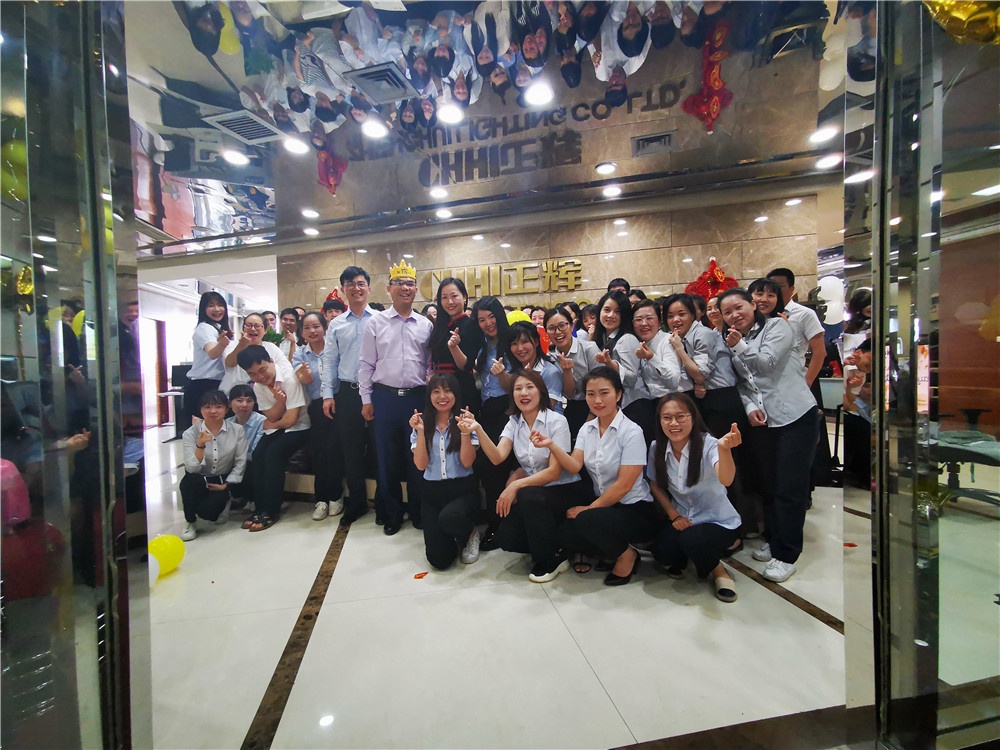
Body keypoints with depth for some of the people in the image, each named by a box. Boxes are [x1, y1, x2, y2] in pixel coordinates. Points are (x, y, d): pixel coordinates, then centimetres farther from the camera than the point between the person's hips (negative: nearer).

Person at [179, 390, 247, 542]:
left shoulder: (237, 431, -8)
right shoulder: (191, 433, -9)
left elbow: (240, 462, -5)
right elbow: (192, 468, -20)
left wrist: (227, 484, -11)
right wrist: (200, 445, -35)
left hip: (224, 480, -1)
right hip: (200, 480, 1)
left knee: (207, 511, -24)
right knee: (189, 481, -33)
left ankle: (224, 502, 17)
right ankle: (190, 522, -6)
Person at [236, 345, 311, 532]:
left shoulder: (289, 379, -22)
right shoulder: (258, 386, -1)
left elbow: (291, 419, -20)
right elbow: (272, 417, -5)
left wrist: (270, 425, -2)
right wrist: (280, 400, -24)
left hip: (298, 428, -6)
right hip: (276, 429, 6)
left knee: (273, 453, -25)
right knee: (258, 454, -18)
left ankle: (271, 511, -13)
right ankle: (261, 507, -6)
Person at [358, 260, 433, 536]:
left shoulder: (426, 325, 6)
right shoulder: (376, 323, 3)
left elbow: (431, 365, 8)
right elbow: (366, 365, 4)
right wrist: (366, 399, 1)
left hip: (417, 397, 1)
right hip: (385, 397, 0)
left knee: (417, 458, 9)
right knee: (388, 459, 8)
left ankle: (418, 512, 26)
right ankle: (392, 514, 26)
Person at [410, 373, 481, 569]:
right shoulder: (423, 423, 4)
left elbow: (467, 463, -10)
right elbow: (421, 465, -5)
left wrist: (465, 432, -22)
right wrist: (420, 432, -14)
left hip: (463, 488, -2)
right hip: (432, 491, 2)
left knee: (449, 517, -36)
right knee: (439, 559, -12)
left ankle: (470, 534, 1)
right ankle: (449, 537, 25)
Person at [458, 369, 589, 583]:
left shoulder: (557, 421, -14)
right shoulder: (514, 422, 2)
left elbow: (554, 472, -19)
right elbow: (497, 457, -15)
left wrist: (516, 485, -27)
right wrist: (478, 429, -30)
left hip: (566, 490, -5)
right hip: (533, 490, 5)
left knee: (528, 496, -33)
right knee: (507, 537, -14)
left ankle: (551, 559, -9)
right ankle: (549, 545, 15)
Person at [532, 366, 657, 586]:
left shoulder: (631, 432, -16)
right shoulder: (586, 429, 3)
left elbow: (623, 485, -17)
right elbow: (574, 466, -10)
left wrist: (589, 509, -13)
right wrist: (551, 445, -26)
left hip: (634, 509, -5)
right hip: (603, 503, 6)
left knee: (586, 521, -31)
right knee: (564, 533, -17)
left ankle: (626, 555, -2)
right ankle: (607, 552, 10)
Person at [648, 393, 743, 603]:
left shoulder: (707, 445, -23)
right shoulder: (657, 449, -10)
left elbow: (725, 479, -44)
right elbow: (655, 485, 5)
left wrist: (724, 449, -63)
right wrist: (673, 515, -6)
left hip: (718, 521, -3)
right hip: (681, 519, 4)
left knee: (691, 541, -33)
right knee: (661, 553, -22)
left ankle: (718, 570, 3)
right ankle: (682, 558, 16)